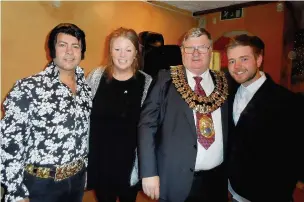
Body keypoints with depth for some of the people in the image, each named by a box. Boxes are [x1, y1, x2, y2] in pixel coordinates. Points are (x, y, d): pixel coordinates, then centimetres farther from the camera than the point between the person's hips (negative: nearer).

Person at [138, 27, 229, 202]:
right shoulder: (166, 80, -6)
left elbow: (231, 129, 8)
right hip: (176, 179, -2)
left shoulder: (224, 83, 3)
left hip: (216, 179, 3)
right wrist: (149, 172, -13)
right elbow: (147, 125, -9)